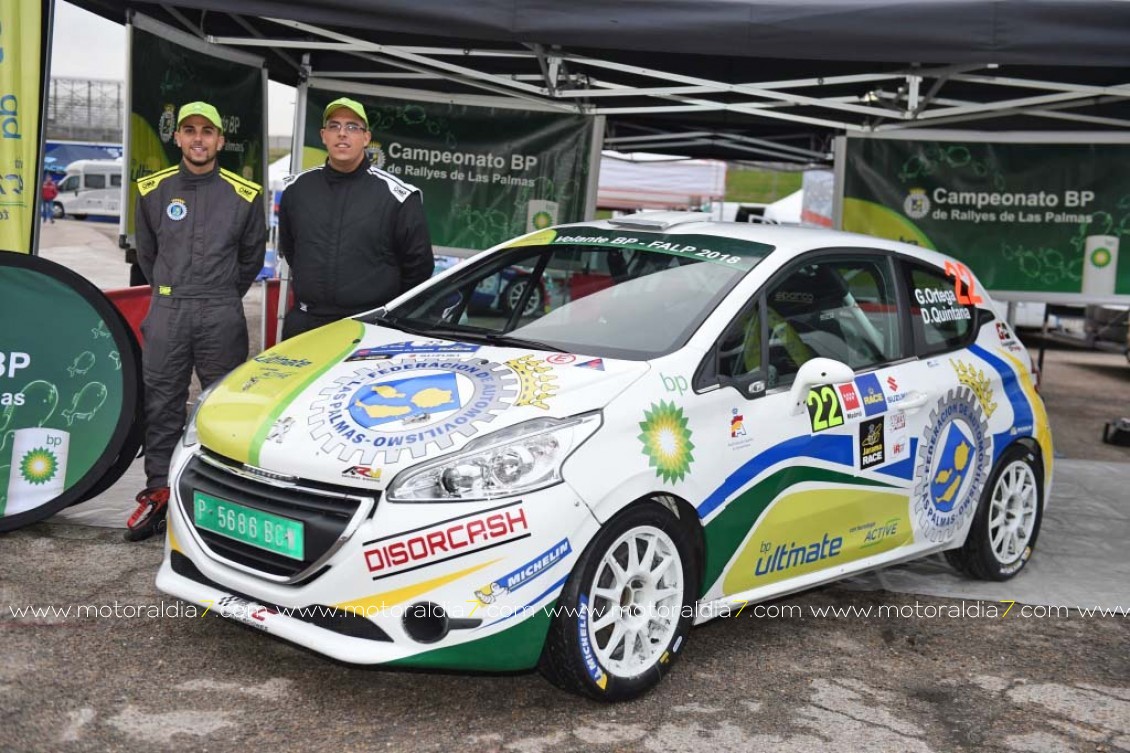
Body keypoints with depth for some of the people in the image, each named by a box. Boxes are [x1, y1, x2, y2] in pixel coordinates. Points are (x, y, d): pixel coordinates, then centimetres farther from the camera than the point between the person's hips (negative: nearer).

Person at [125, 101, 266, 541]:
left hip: (222, 315, -1)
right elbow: (146, 252, 18)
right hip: (166, 311, 2)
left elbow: (251, 256, 12)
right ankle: (158, 492, 10)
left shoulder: (243, 195, 1)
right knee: (161, 405, 2)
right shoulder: (153, 190, 7)